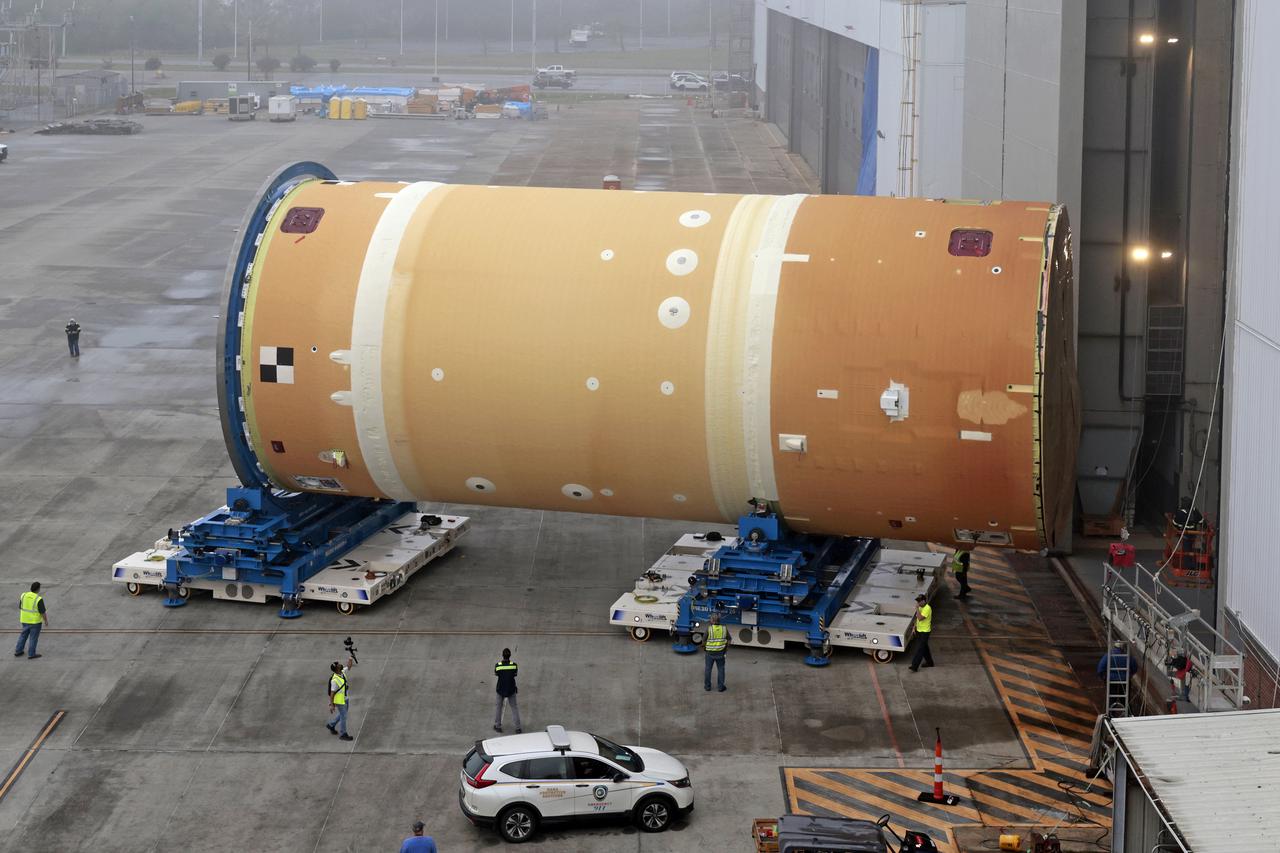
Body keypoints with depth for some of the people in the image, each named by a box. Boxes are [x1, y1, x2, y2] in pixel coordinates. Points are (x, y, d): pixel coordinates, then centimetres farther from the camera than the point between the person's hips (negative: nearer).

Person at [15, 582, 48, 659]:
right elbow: (43, 612, -17)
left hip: (25, 620, 5)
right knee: (34, 637, 7)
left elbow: (20, 607, 5)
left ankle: (18, 652, 24)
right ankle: (31, 654, 14)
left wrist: (21, 616, 19)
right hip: (35, 621, -5)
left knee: (23, 635, 20)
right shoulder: (39, 599, -21)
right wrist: (46, 621, -4)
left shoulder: (24, 595, -5)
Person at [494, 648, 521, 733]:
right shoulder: (514, 665, -17)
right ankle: (518, 728, 13)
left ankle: (498, 726, 28)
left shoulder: (498, 665, -17)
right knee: (514, 708, 14)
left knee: (498, 706, 21)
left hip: (501, 690, 0)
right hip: (511, 690, 0)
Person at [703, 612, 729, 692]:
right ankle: (720, 686, 17)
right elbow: (728, 641, 0)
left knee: (708, 669, 14)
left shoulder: (709, 628, -16)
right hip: (720, 653, 2)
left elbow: (704, 641, -11)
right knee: (720, 669, 14)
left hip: (710, 653, -2)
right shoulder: (724, 629, -7)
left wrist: (704, 648, 10)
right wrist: (725, 649, 15)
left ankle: (707, 686, 23)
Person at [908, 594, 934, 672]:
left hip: (925, 631, -9)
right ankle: (929, 662, 34)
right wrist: (914, 627, 14)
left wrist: (917, 608, -29)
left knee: (920, 649, -9)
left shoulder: (927, 609, -23)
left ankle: (915, 666, -10)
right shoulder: (920, 607, 6)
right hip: (919, 630, 9)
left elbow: (920, 618, -33)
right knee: (924, 647, 20)